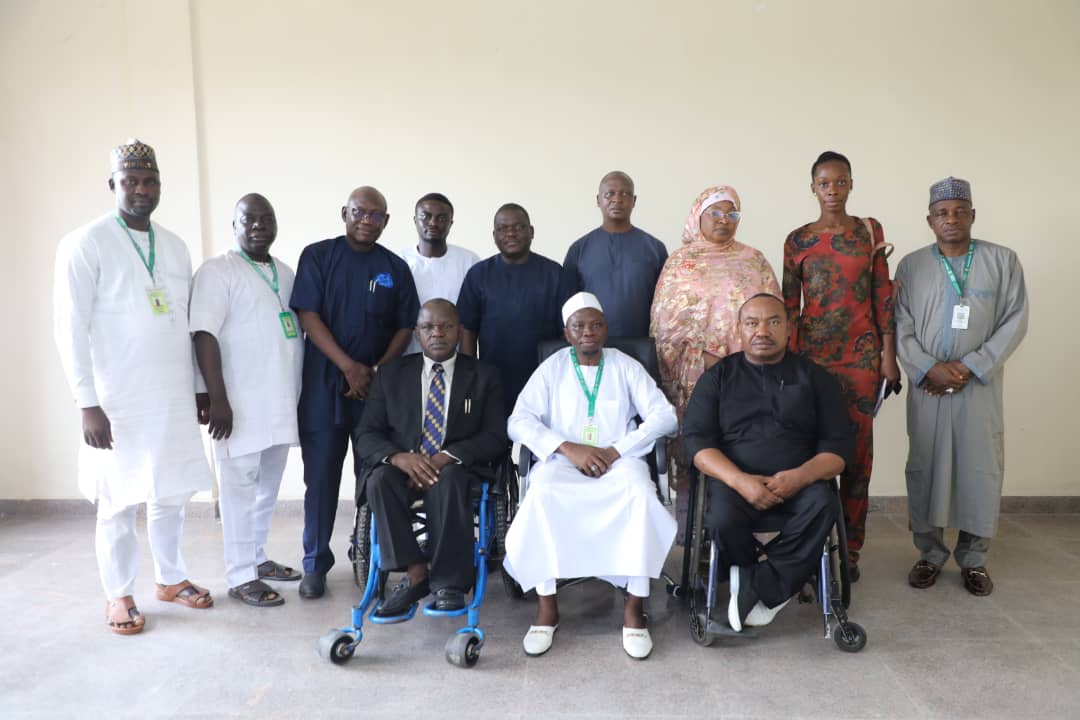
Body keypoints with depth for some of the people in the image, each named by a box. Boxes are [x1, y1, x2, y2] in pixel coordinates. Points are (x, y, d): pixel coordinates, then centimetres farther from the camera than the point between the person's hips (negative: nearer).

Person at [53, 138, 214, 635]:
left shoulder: (176, 247, 10)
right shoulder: (85, 245, -7)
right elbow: (70, 329, -10)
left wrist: (200, 387, 14)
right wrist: (88, 403, -14)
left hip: (174, 398, 5)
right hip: (119, 402, -5)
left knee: (171, 495, 14)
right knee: (118, 504, 6)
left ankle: (170, 578, 31)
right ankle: (119, 595, 23)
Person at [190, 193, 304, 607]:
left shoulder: (286, 273, 15)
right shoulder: (217, 272, -6)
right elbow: (204, 336, -13)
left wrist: (300, 396, 16)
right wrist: (218, 399, -20)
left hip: (281, 402, 7)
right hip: (241, 404, -7)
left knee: (268, 487, 15)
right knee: (240, 489, -1)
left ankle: (257, 558, 29)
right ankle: (241, 576, 7)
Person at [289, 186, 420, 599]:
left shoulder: (395, 268, 8)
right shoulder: (317, 256, 2)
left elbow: (405, 327, 6)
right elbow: (307, 316, -6)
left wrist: (378, 371, -8)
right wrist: (350, 368, -13)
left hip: (378, 387, 2)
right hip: (324, 385, -1)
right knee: (321, 477, 3)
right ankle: (315, 564, 14)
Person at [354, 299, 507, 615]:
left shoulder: (483, 376, 6)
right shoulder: (392, 375, 10)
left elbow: (496, 437, -3)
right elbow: (366, 435, 4)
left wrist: (447, 457, -20)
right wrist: (399, 457, -20)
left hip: (458, 469, -2)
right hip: (404, 467, 2)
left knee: (449, 481, -35)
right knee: (380, 479, -30)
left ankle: (448, 583, -23)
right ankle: (415, 573, -23)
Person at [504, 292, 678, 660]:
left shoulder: (626, 366, 8)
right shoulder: (551, 368, 8)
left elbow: (666, 416, -1)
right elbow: (518, 421, -3)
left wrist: (617, 450, -14)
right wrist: (568, 448, -17)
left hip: (619, 461, 0)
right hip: (563, 461, 0)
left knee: (641, 495, -33)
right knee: (541, 495, -33)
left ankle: (634, 606, -22)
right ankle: (546, 604, -20)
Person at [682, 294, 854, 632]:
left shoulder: (814, 376, 12)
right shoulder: (718, 376, 11)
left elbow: (839, 445, 5)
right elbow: (696, 440, 0)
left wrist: (800, 476, -17)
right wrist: (740, 481, -18)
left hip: (798, 483, 1)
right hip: (735, 481, 0)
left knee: (822, 507, -32)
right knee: (722, 520, -32)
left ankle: (757, 589, -16)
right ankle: (775, 585, -1)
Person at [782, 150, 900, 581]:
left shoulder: (870, 231, 6)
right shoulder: (797, 240, 5)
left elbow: (883, 296, 5)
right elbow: (789, 305, 6)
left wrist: (889, 355, 0)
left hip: (861, 353, 0)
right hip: (811, 353, 0)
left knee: (857, 448, 2)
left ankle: (850, 547, 13)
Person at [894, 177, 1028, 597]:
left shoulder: (1003, 261, 1)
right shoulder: (911, 265, 4)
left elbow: (1014, 322, -3)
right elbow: (900, 326, 0)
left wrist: (970, 366, -12)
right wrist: (928, 369, -13)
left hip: (980, 386, -1)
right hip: (927, 386, 1)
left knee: (981, 470, 4)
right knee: (924, 468, 5)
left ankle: (974, 558, 19)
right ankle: (930, 553, 20)